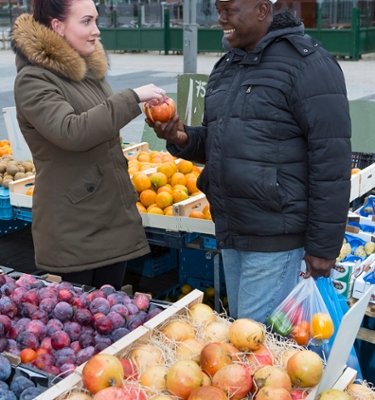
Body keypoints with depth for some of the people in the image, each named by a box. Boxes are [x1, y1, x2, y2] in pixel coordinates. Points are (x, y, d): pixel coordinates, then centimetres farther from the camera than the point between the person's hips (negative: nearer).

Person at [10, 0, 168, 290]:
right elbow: (71, 132, -28)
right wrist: (132, 98, -24)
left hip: (115, 220, 7)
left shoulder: (91, 70, 11)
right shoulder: (33, 80, -12)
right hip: (72, 231, -7)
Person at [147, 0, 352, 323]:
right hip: (231, 234, 8)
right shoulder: (225, 68, 14)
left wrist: (323, 245, -16)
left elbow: (332, 160, -15)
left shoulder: (307, 63, -11)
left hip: (275, 238, -8)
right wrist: (182, 139, -1)